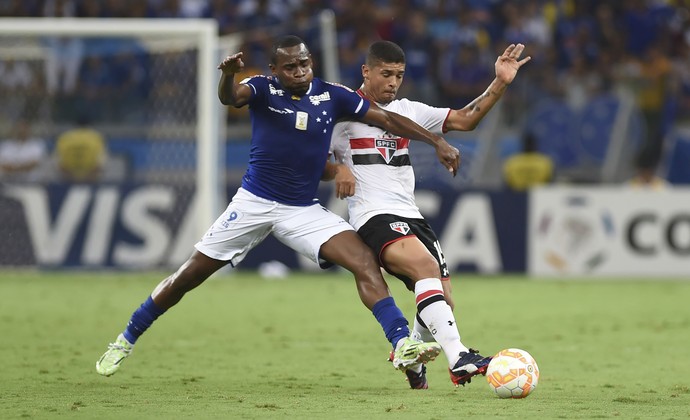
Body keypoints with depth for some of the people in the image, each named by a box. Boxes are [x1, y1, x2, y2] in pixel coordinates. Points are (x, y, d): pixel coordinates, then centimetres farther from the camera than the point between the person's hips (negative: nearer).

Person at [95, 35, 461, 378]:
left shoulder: (332, 96, 0)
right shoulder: (263, 89, -8)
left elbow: (386, 119, 5)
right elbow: (230, 97, -30)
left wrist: (437, 142, -2)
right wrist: (228, 74, -54)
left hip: (304, 210, 2)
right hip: (253, 204, -2)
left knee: (365, 262, -19)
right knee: (189, 275, 2)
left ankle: (402, 345, -24)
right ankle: (126, 341, 18)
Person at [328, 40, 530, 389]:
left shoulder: (407, 111, 17)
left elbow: (463, 120, 14)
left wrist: (499, 85, 4)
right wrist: (338, 169, -20)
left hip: (411, 215, 7)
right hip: (374, 217, -7)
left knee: (441, 298, 1)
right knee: (426, 265, -33)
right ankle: (458, 360, -45)